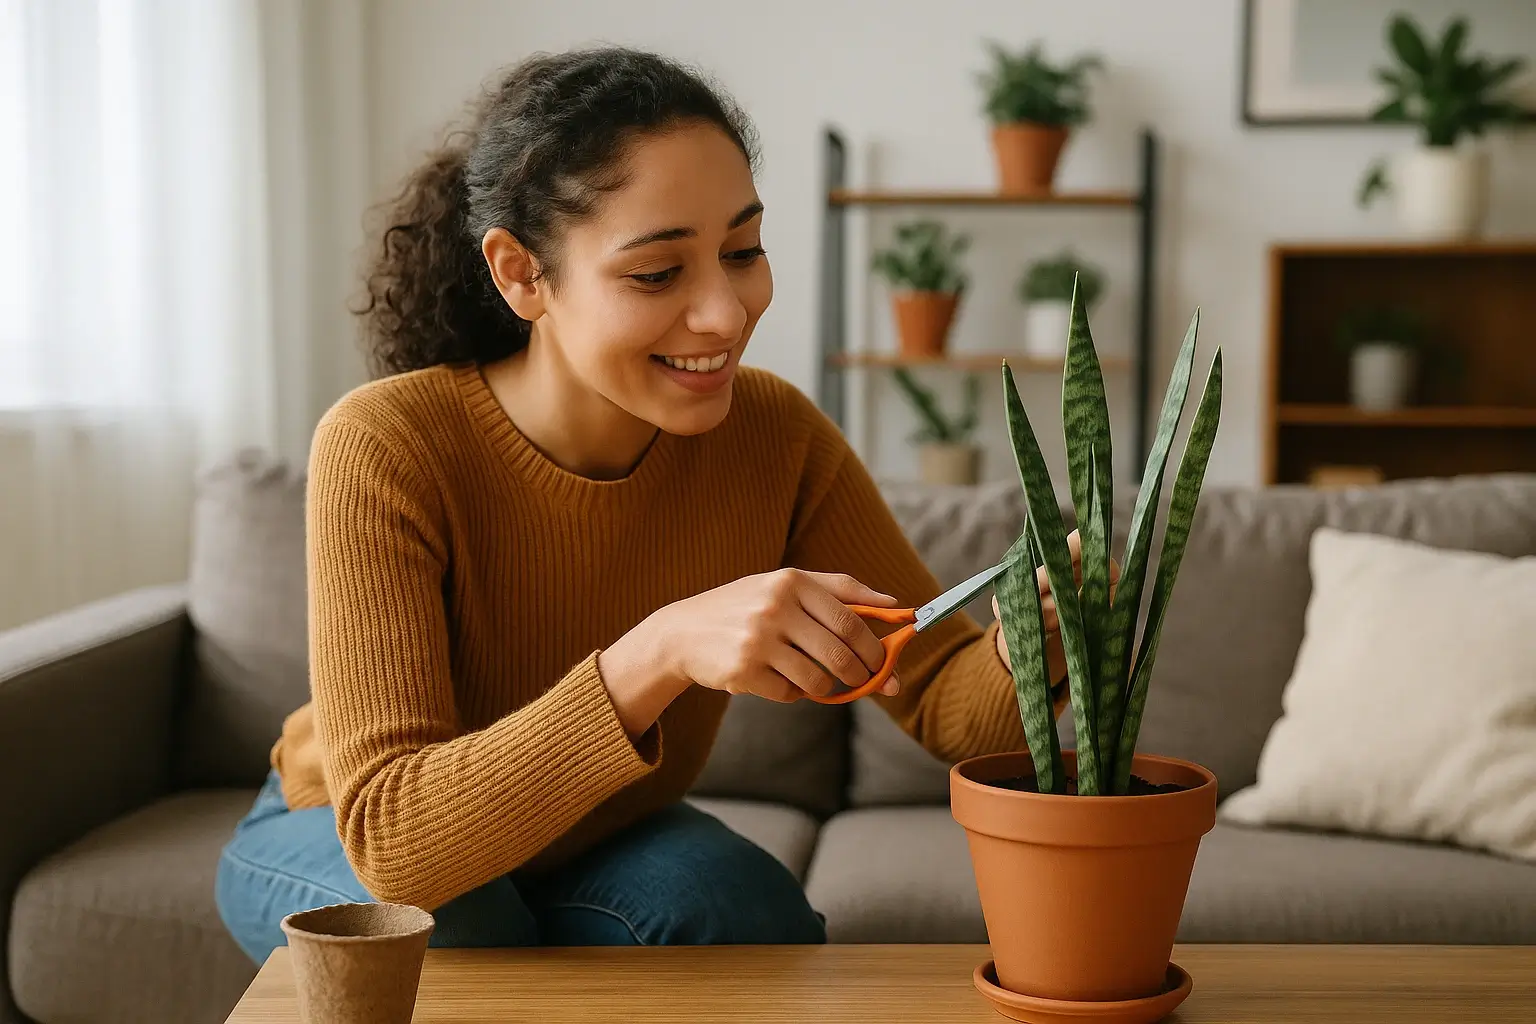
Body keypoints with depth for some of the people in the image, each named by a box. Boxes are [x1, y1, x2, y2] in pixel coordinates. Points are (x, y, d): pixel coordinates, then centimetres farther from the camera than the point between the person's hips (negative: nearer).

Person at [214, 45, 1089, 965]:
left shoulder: (774, 434, -20)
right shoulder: (387, 448, -32)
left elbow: (939, 697, -16)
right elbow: (391, 838, -38)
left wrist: (1023, 647, -40)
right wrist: (658, 655, -51)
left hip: (594, 848, 2)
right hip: (336, 848, -2)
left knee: (749, 908, -27)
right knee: (454, 931, -33)